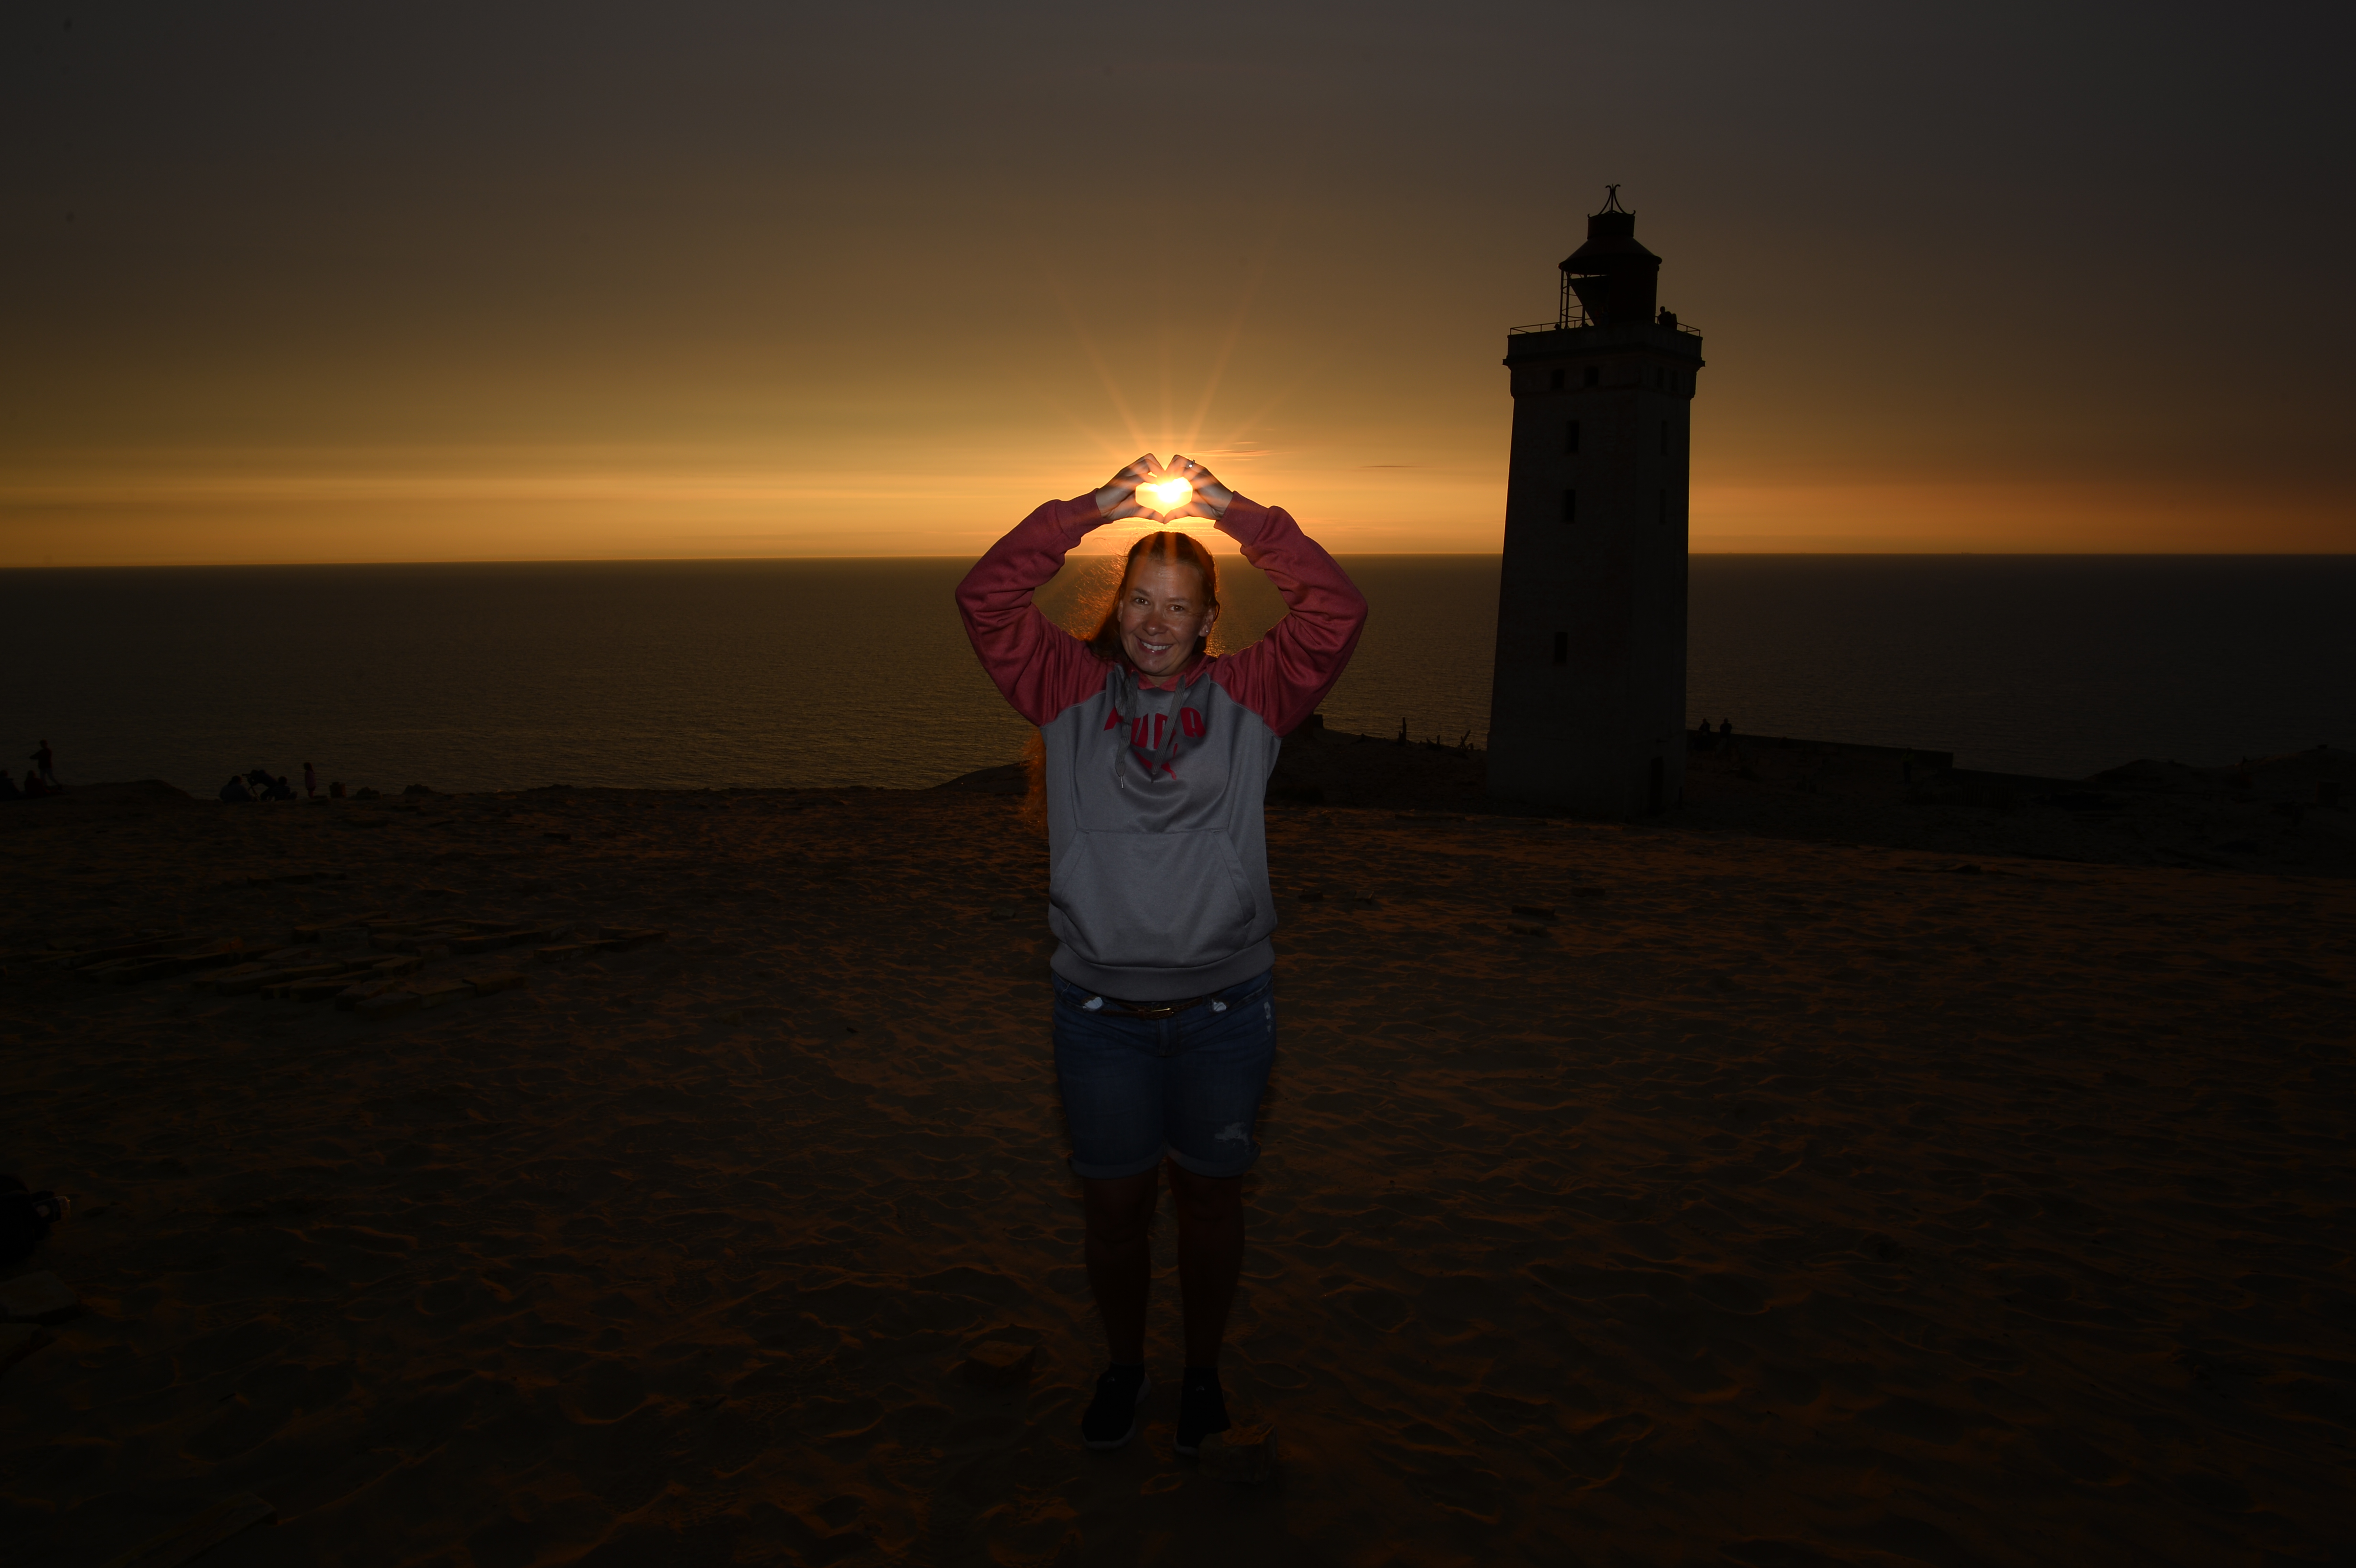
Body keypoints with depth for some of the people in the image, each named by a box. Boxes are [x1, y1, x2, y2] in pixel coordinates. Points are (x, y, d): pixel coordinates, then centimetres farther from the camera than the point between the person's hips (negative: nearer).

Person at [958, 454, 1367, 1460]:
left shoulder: (1250, 695, -1)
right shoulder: (1071, 690, 1)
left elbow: (1337, 612, -13)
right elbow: (986, 600, -9)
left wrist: (1235, 513, -15)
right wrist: (1089, 510, -15)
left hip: (1224, 1008, 0)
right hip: (1098, 1011, 1)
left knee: (1209, 1197, 16)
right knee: (1112, 1203, 14)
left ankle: (1203, 1370, 38)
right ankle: (1122, 1366, 39)